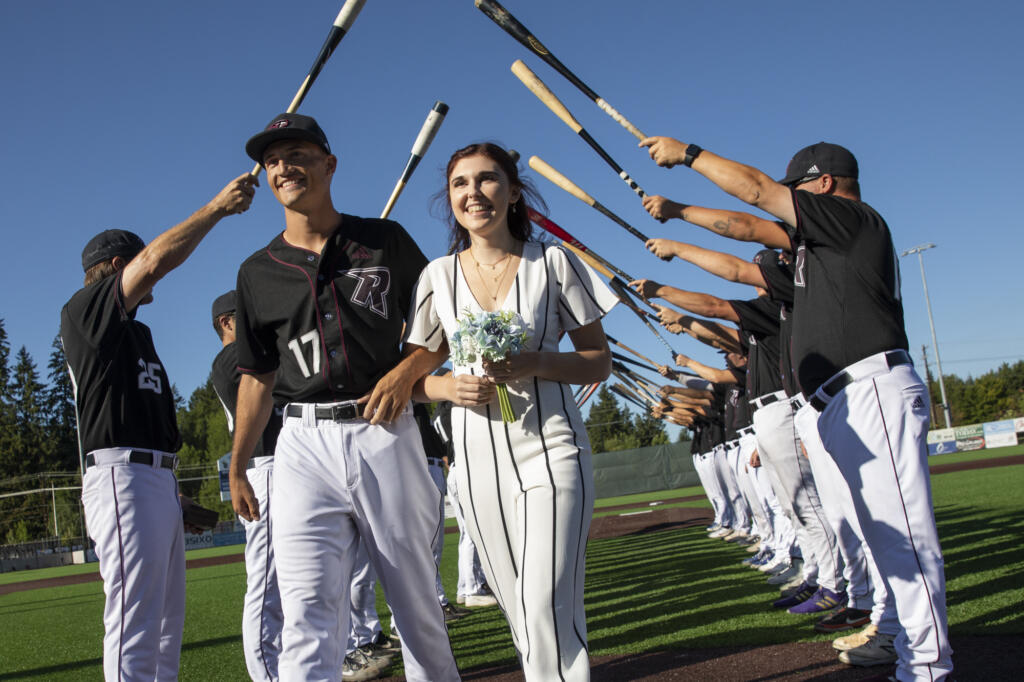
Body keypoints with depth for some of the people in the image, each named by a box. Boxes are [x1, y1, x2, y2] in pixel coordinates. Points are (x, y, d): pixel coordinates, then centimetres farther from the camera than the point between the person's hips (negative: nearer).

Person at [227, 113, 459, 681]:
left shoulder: (385, 240, 8)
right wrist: (238, 468, 12)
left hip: (384, 434, -1)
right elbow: (258, 377, 16)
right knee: (309, 616, -11)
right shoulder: (258, 272, 13)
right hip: (305, 445, 1)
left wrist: (405, 371, -8)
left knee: (417, 602, 10)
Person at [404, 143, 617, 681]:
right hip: (478, 457, 3)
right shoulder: (438, 275, 7)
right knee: (520, 614, 11)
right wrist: (449, 387, -11)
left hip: (550, 449, -3)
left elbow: (600, 362, 2)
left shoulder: (554, 263, 1)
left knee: (548, 610, -13)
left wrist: (536, 364, -16)